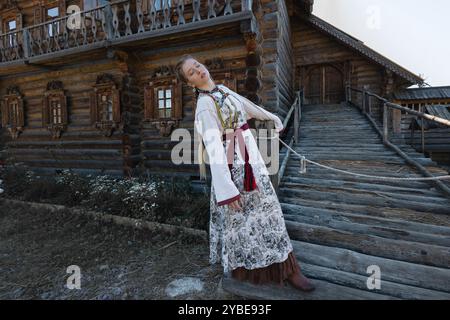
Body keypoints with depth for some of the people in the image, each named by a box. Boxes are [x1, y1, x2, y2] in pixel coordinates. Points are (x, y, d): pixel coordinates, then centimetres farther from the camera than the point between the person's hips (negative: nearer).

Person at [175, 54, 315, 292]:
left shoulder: (223, 89, 10)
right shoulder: (204, 105, -15)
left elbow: (249, 106, 25)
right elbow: (213, 147, -24)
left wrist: (273, 118, 38)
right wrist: (226, 187, -29)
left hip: (250, 155, 8)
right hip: (232, 161, -8)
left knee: (266, 207, 13)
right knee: (240, 214, 5)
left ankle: (284, 267, 30)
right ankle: (244, 265, 30)